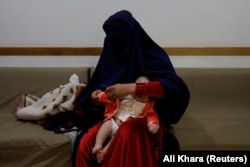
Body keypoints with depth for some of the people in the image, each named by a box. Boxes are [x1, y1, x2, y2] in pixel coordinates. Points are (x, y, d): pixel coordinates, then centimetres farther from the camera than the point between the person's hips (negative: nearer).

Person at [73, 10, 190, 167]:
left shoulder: (153, 55, -9)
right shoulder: (111, 55, 5)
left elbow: (176, 86, -27)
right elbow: (95, 87, 15)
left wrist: (131, 88, -33)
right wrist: (94, 96, -10)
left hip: (146, 117, -4)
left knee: (128, 132, -39)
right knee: (85, 144, -25)